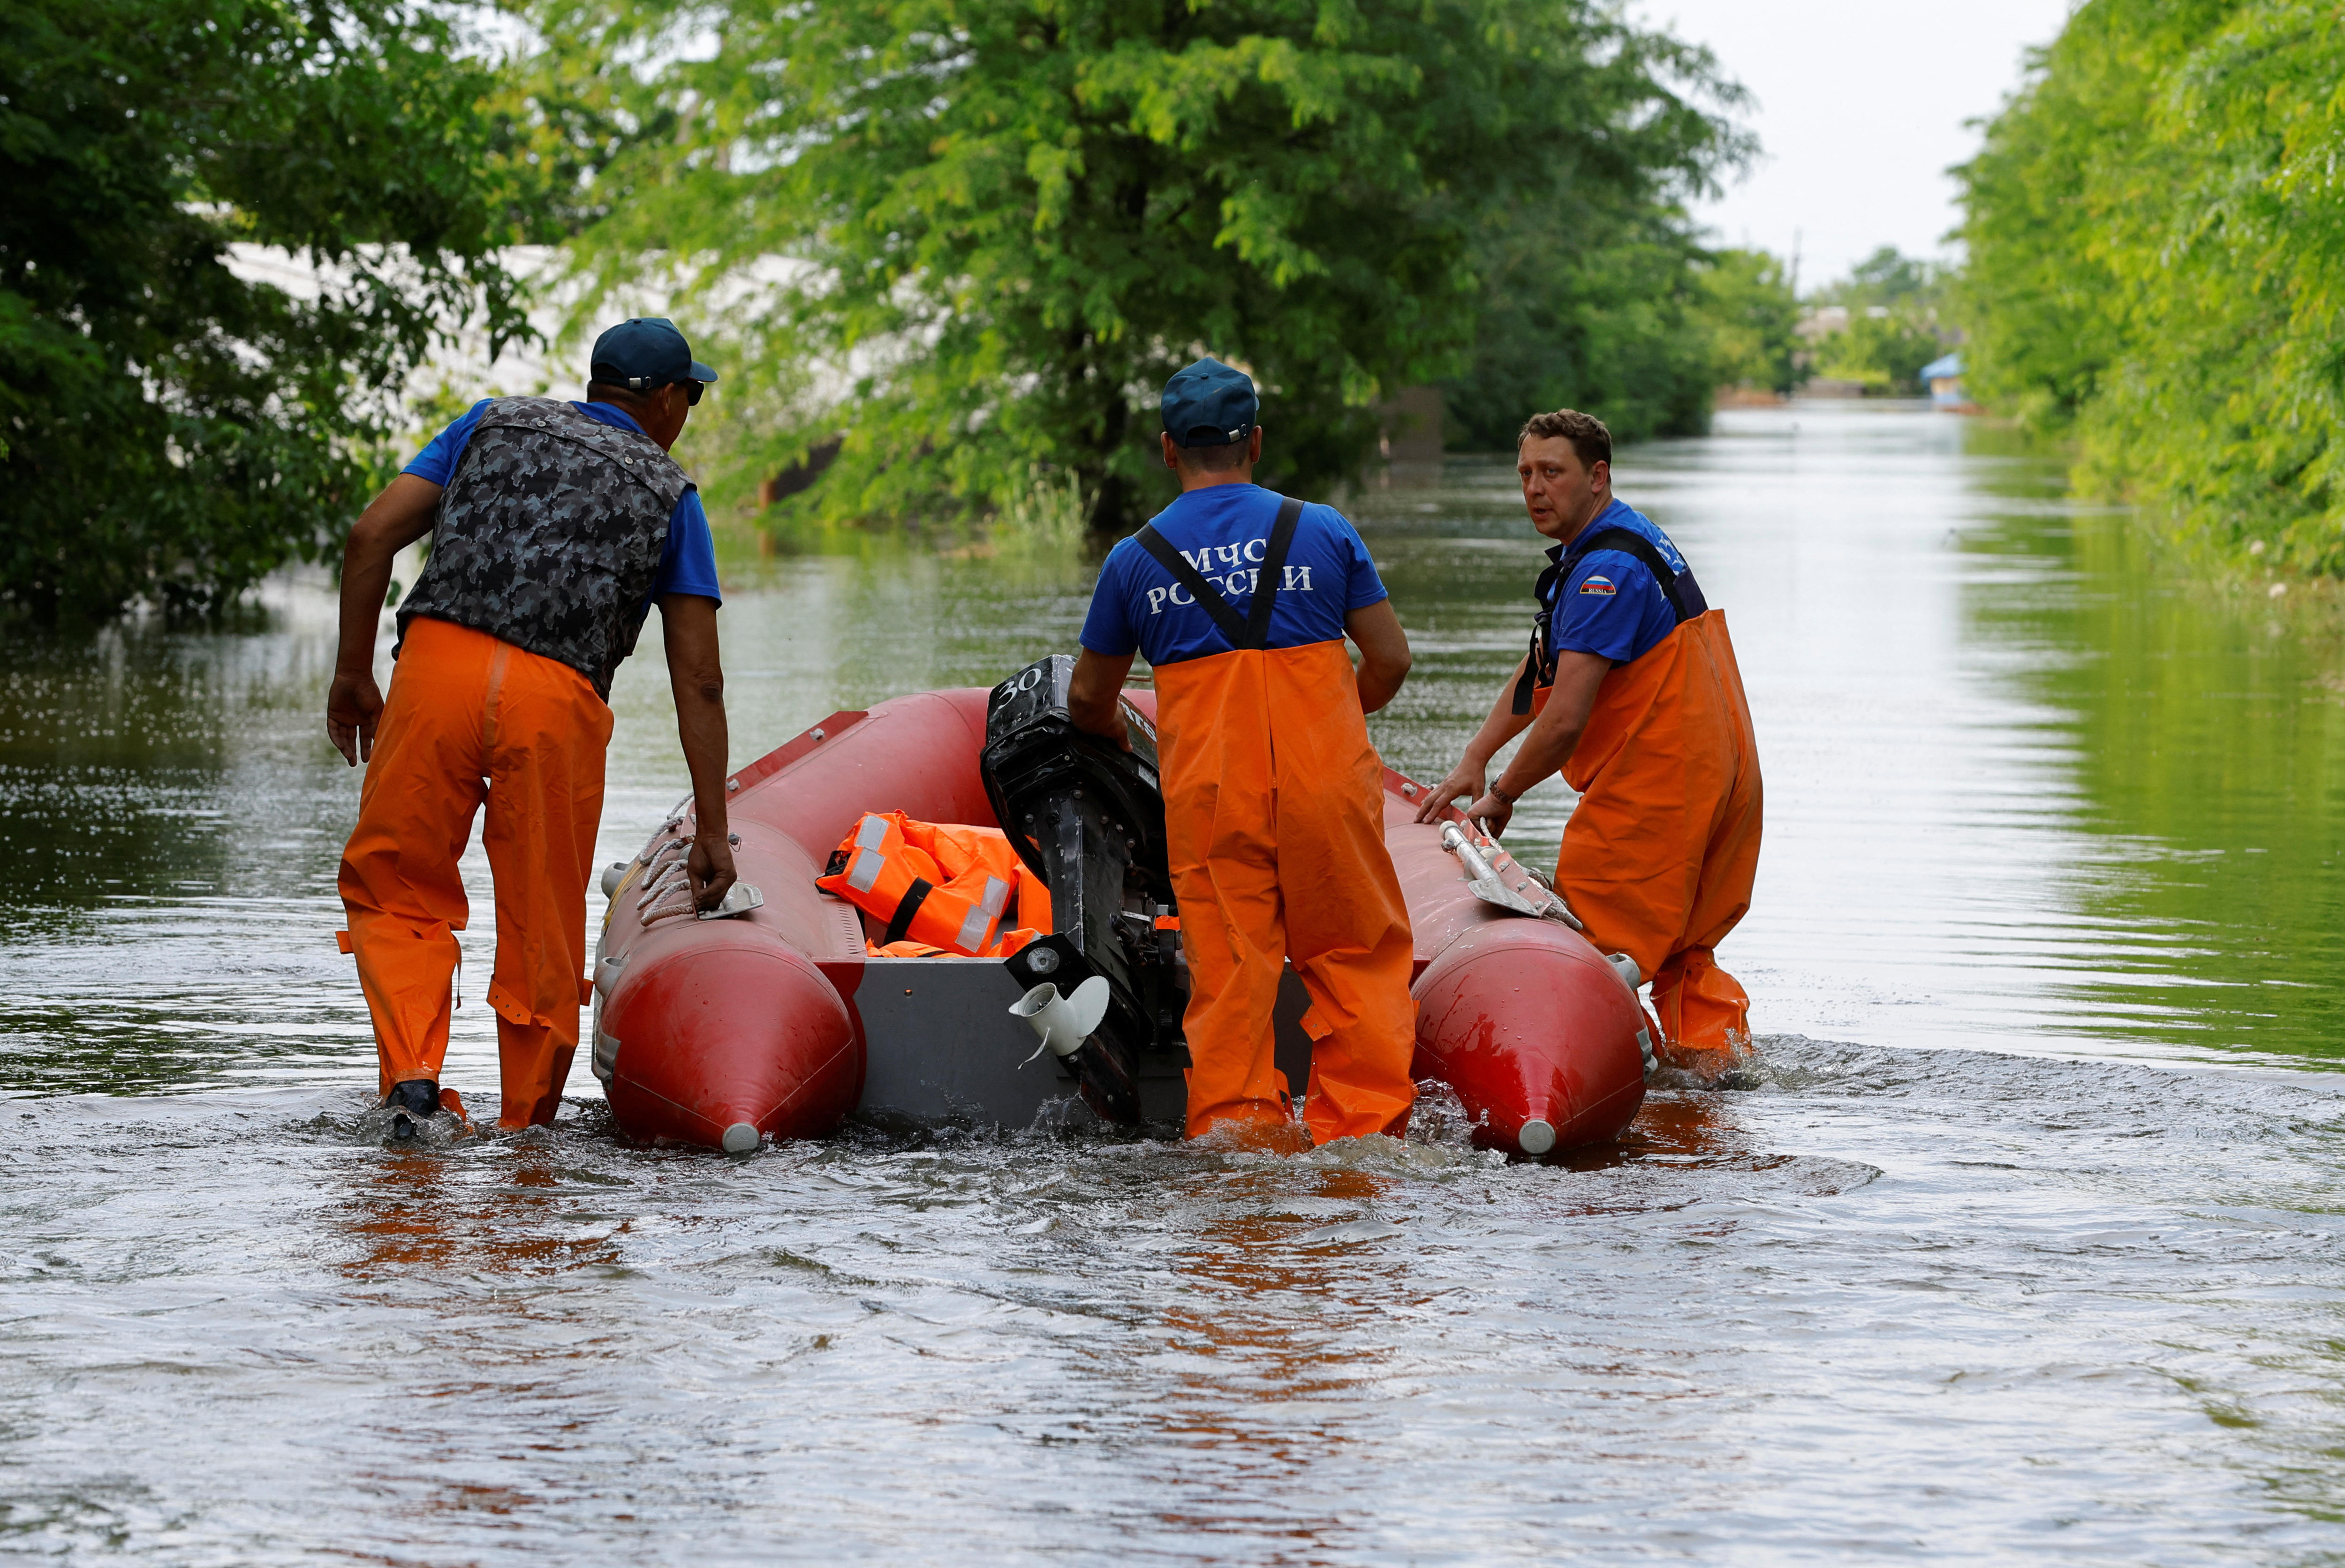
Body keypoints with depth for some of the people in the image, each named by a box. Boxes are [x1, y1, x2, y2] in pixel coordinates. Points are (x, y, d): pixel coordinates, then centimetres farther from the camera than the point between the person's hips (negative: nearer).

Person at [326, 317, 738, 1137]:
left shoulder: (495, 423, 23)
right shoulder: (669, 494, 19)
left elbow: (373, 536, 11)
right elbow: (699, 680, 12)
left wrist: (353, 674, 17)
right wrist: (712, 830, 13)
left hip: (438, 667, 1)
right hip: (560, 703, 0)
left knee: (392, 890, 14)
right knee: (542, 932, 12)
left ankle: (413, 1074, -4)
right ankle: (525, 1131, 18)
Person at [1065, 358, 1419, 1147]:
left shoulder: (1134, 560, 4)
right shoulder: (1322, 532, 2)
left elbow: (1088, 700, 14)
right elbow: (1390, 660, 4)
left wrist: (1118, 736, 36)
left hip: (1207, 792, 1)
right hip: (1324, 781, 0)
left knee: (1228, 969, 5)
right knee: (1356, 956, 8)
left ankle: (1234, 1126, 3)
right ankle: (1363, 1126, 3)